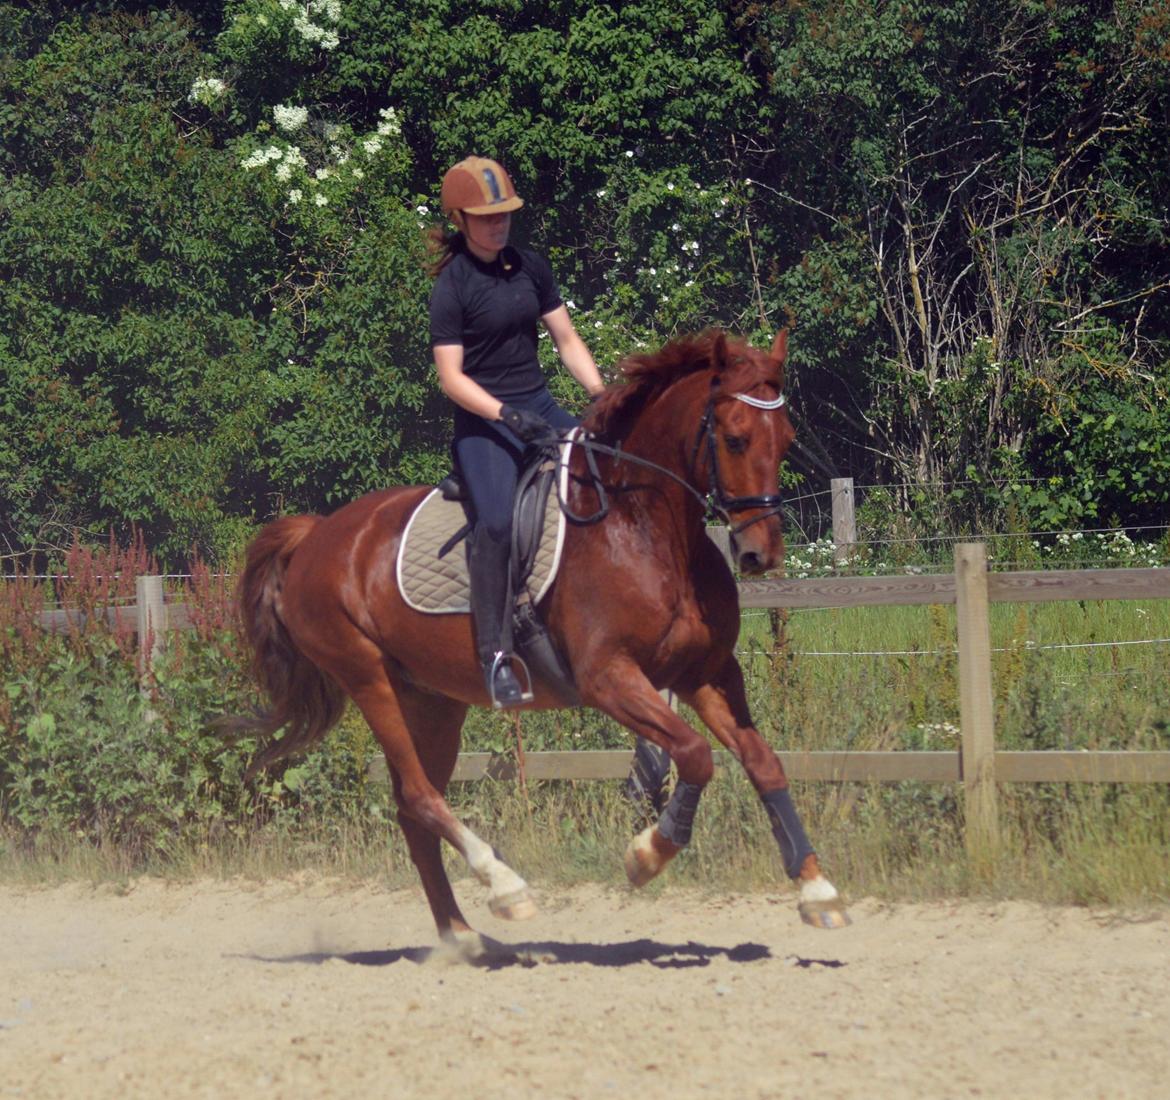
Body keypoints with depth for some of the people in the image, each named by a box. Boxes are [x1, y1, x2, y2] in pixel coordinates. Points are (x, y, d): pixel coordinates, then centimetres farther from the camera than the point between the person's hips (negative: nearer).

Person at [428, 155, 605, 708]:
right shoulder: (452, 286, -8)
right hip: (483, 419, -6)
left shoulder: (531, 267, 10)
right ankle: (493, 653, -25)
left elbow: (567, 341, 14)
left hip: (539, 407, 6)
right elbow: (451, 377, -12)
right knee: (495, 520, -27)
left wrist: (603, 397, 0)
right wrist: (506, 415, -24)